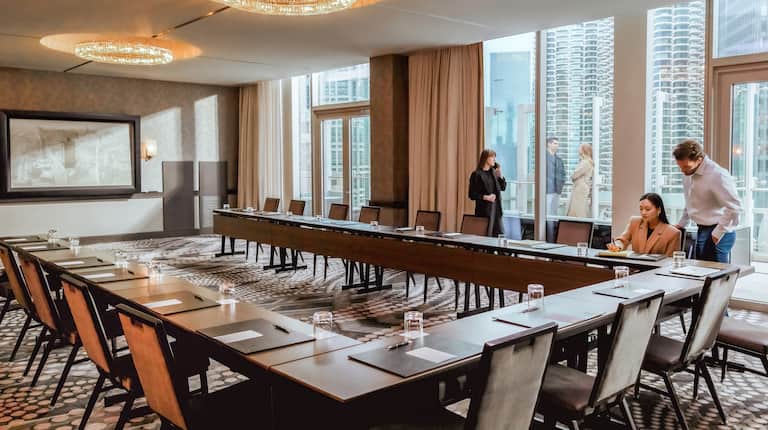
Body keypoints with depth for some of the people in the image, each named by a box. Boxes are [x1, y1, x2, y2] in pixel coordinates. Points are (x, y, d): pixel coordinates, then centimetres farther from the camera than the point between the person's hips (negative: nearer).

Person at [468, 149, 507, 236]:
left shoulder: (493, 172, 10)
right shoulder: (476, 174, -8)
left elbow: (503, 188, 13)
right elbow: (472, 195, -8)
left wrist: (500, 175, 0)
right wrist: (485, 197, -20)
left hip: (496, 208, 6)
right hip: (484, 210, -6)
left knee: (499, 234, 5)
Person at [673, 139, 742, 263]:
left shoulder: (717, 175, -21)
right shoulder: (688, 173, 6)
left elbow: (734, 207, -22)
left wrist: (718, 233, -19)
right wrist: (681, 224, 19)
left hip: (716, 234, -8)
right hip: (701, 231, 8)